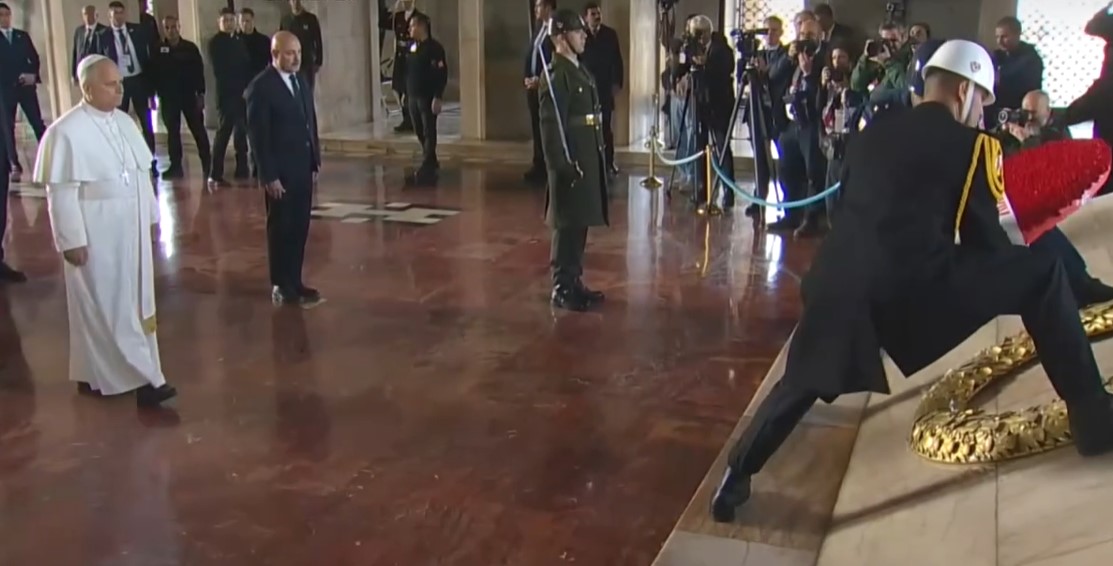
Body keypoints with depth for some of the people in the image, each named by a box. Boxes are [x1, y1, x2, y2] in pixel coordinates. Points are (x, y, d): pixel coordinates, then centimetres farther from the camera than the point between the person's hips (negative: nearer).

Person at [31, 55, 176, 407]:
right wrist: (72, 241, -16)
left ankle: (138, 375, 27)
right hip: (95, 238, -7)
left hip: (131, 233, 8)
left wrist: (151, 216, 15)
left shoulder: (124, 122, 5)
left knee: (134, 304, 15)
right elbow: (61, 193, -16)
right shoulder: (66, 132, -17)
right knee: (105, 308, 3)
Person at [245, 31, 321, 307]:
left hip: (303, 169, 7)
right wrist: (269, 176, -16)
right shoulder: (260, 88, -13)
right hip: (280, 172, -6)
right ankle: (282, 286, 17)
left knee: (300, 228, 10)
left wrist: (315, 162, 11)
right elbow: (258, 137, -15)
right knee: (281, 229, 5)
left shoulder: (300, 81, 9)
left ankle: (294, 282, 20)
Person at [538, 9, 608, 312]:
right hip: (571, 163, -9)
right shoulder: (555, 74, -14)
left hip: (588, 160, 9)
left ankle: (574, 282, 22)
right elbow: (550, 124, -18)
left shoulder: (579, 70, 15)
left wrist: (596, 159, 17)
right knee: (567, 226, -2)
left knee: (580, 224, 14)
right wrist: (562, 165, -21)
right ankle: (561, 289, 6)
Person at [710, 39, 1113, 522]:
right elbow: (985, 240, 9)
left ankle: (735, 477, 26)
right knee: (1044, 274, 11)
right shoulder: (970, 144, 8)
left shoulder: (873, 132, 23)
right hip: (915, 282, -5)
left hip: (841, 279, 5)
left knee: (803, 381, 25)